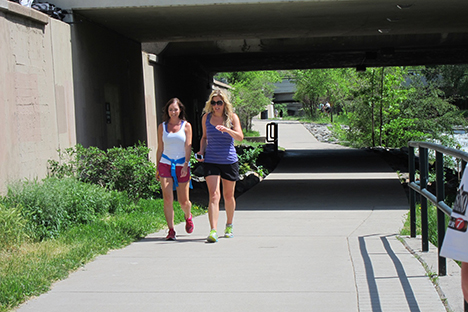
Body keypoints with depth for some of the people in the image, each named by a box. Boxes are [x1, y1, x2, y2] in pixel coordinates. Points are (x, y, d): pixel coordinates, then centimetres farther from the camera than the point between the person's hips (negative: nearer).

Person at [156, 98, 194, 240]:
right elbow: (160, 149, 13)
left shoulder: (186, 126, 4)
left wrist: (186, 165, -15)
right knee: (167, 199, -11)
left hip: (181, 165, -1)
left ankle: (188, 217, 38)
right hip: (165, 164, 1)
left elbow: (188, 147, -2)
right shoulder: (162, 127, 9)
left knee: (183, 201, 4)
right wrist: (157, 168, 10)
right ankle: (171, 230, -3)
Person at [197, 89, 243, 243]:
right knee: (214, 195, -14)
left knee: (228, 196, 12)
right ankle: (213, 230, -22)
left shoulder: (232, 117, -1)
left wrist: (227, 130, -30)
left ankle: (229, 226, 34)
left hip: (229, 161, 0)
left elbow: (240, 137, -13)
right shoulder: (206, 117, 5)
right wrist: (202, 151, 2)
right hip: (211, 161, 0)